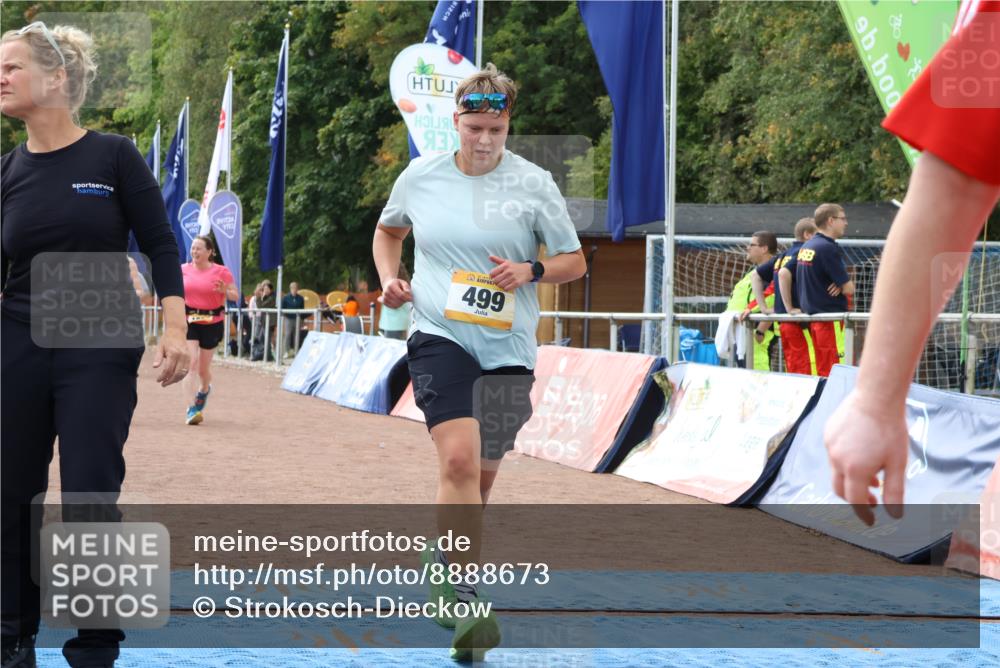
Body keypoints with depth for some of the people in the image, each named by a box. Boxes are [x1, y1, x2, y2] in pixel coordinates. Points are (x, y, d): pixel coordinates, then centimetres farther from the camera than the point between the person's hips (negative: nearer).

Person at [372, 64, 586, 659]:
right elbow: (388, 230, 24)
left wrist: (530, 270, -13)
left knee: (482, 474, 12)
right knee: (459, 458, -21)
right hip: (440, 337, -1)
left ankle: (445, 561, 41)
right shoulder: (420, 177, 3)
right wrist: (389, 277, 6)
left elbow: (575, 262, 6)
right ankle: (468, 603, -18)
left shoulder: (533, 183, -1)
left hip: (508, 348, 1)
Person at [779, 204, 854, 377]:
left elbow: (783, 273, 16)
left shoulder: (806, 247, 12)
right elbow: (849, 289, -14)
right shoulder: (828, 248, -14)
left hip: (812, 316, 9)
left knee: (822, 373, 12)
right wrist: (842, 285, 8)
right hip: (831, 319, -9)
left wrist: (790, 308, 17)